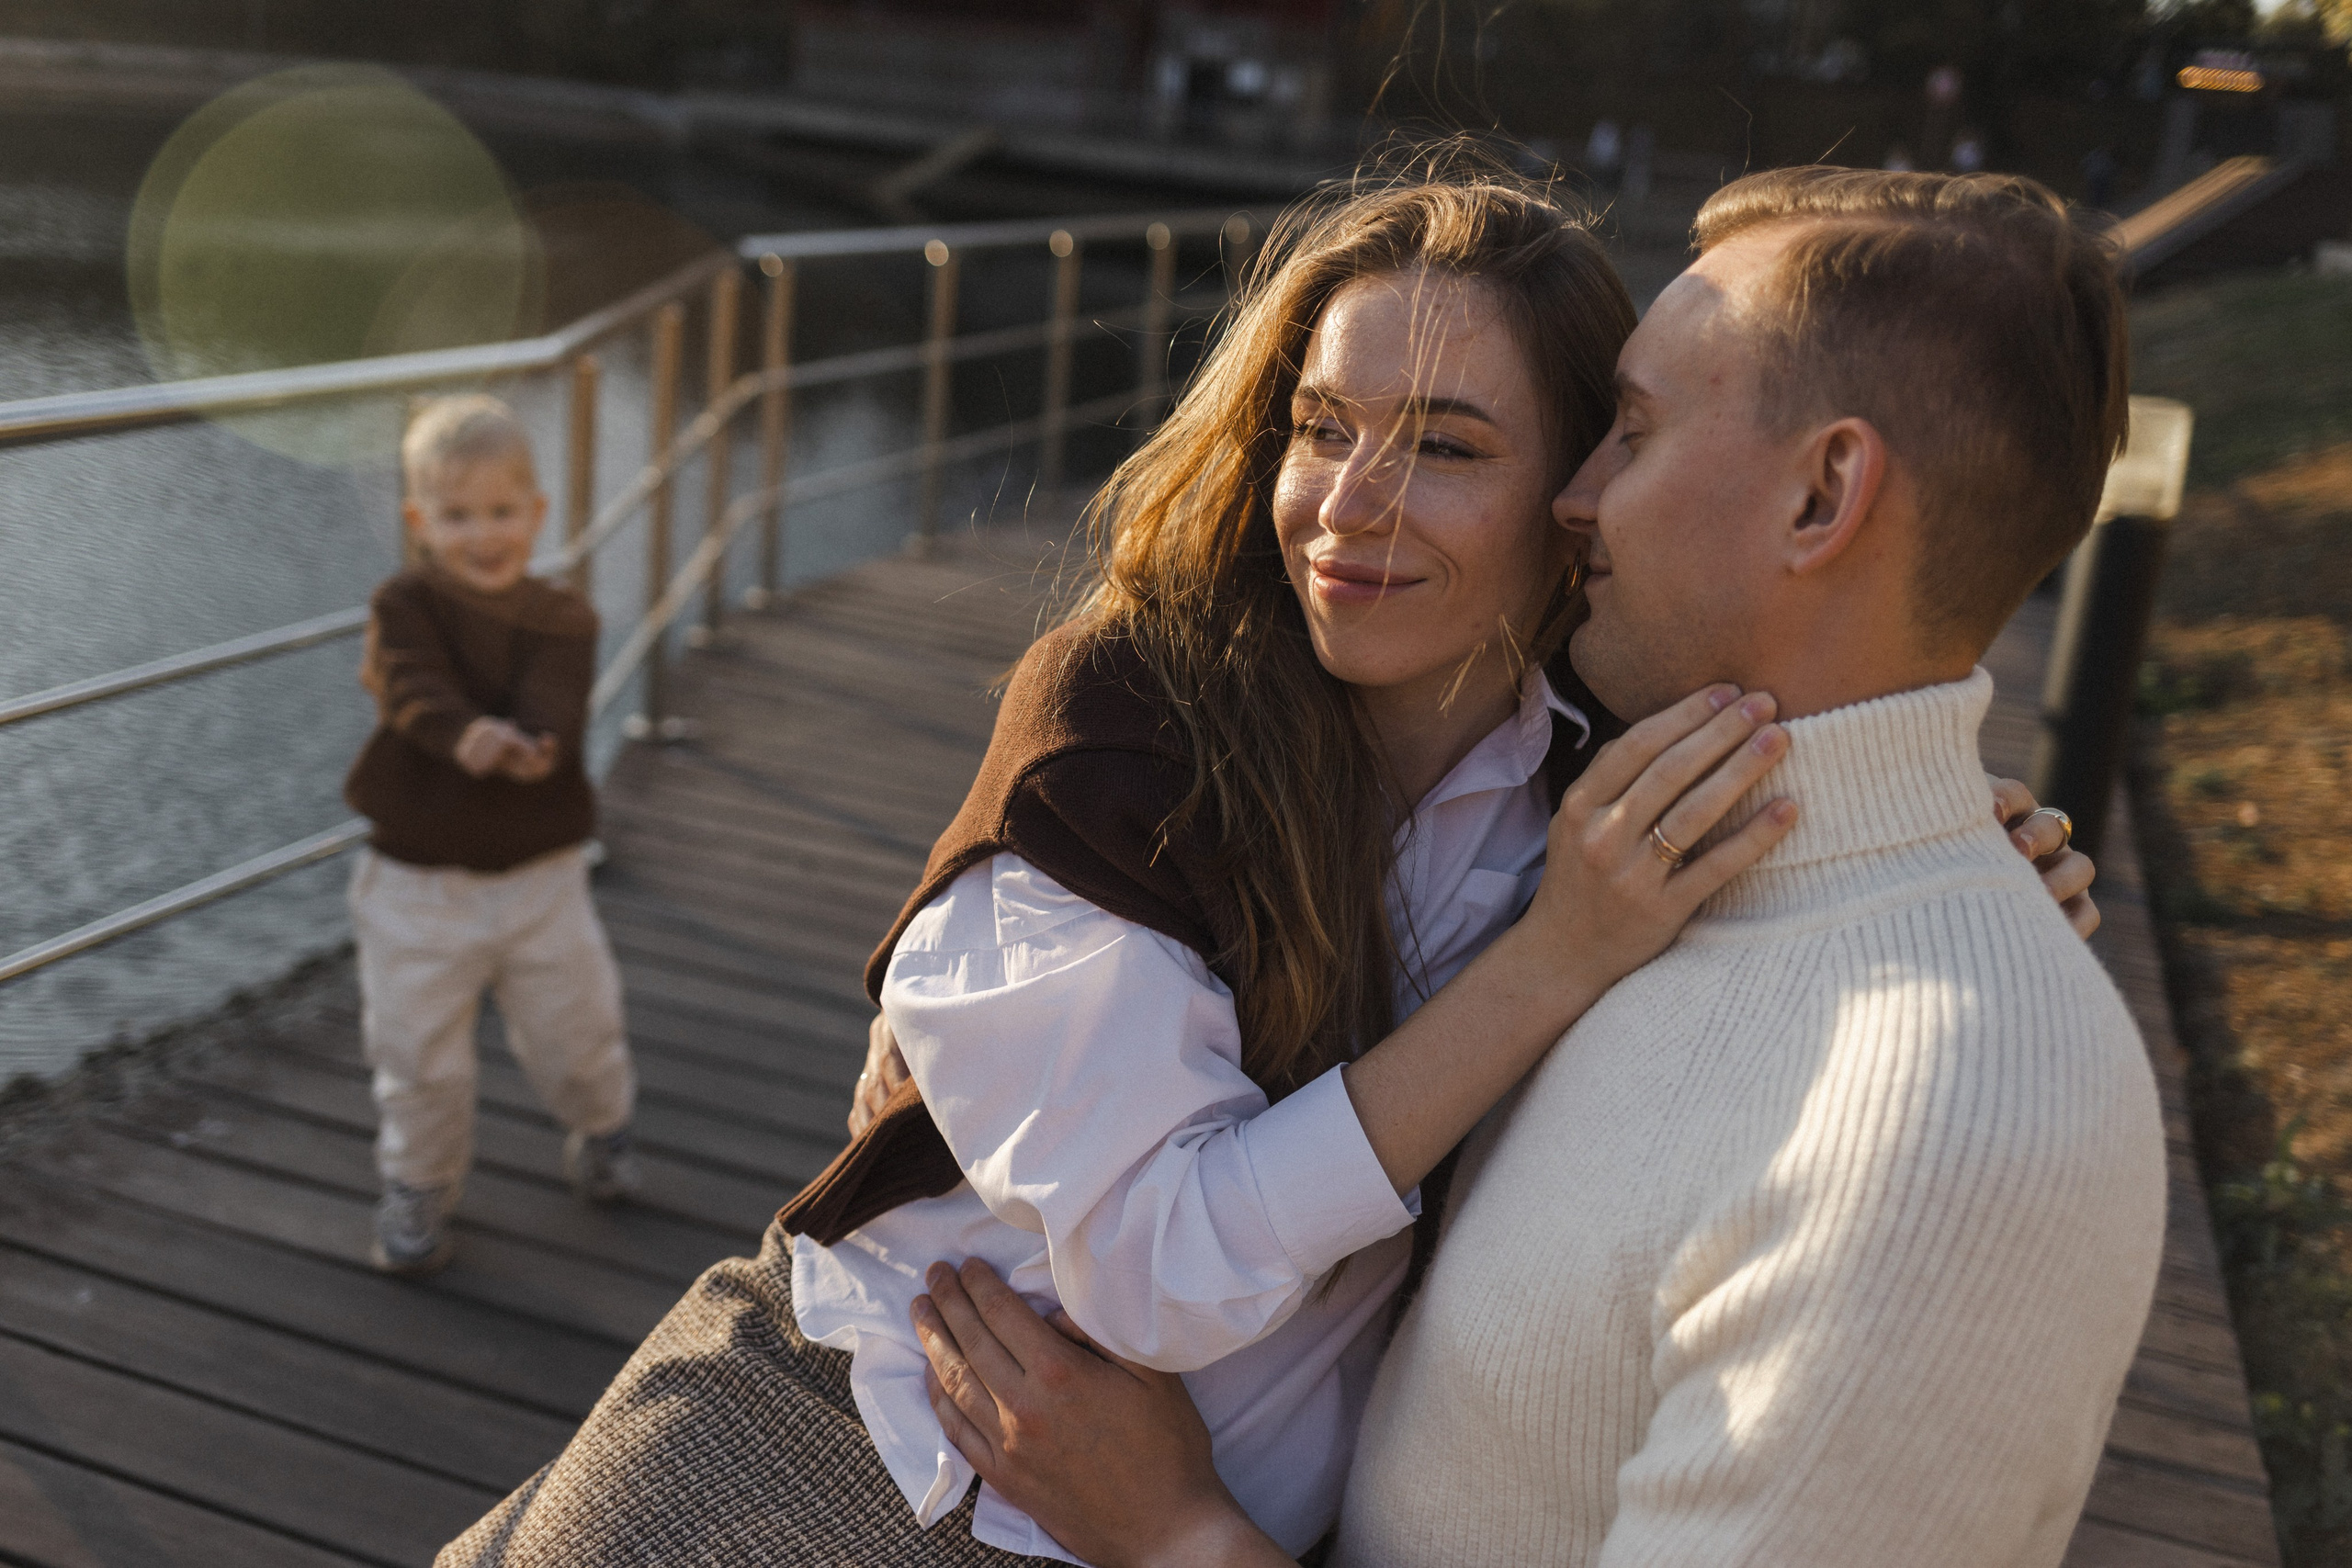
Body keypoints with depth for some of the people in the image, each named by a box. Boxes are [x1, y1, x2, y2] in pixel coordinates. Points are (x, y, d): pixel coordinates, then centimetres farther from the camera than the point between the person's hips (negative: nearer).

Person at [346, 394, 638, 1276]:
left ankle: (601, 1125, 46)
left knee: (576, 1029, 14)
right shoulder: (404, 608, -6)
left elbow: (555, 706, -20)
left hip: (541, 873, 1)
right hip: (418, 880, -1)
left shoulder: (561, 620, -2)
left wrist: (531, 745, -43)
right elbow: (417, 688, -26)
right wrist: (465, 733, -47)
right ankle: (419, 1183, 31)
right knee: (419, 1053, 6)